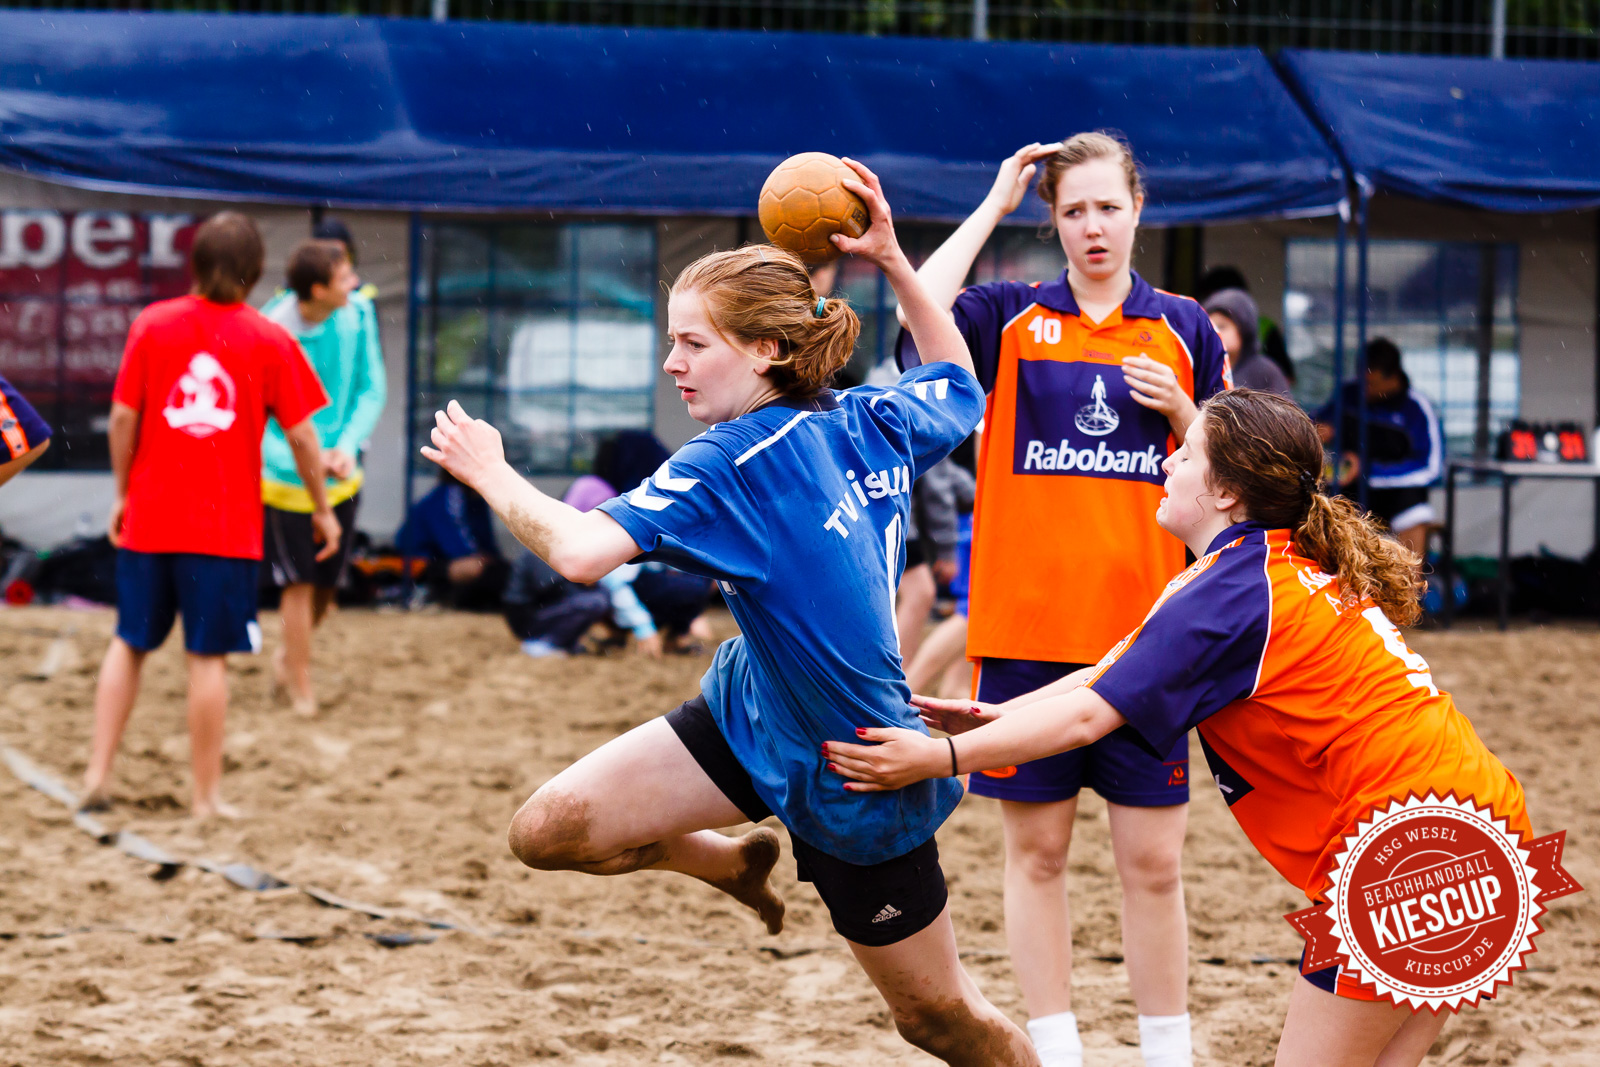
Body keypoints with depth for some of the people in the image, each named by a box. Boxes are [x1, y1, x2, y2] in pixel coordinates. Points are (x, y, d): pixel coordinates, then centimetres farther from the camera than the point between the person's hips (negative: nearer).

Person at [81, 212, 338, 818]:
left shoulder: (151, 325, 0)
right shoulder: (269, 341, -4)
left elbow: (123, 416, 0)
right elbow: (300, 434, -2)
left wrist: (123, 493, 12)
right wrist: (322, 508, 9)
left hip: (149, 517, 2)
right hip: (226, 525, -2)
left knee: (129, 644, 17)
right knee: (208, 658, 2)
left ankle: (98, 775, 12)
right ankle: (207, 796, 6)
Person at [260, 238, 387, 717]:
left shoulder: (355, 318, -9)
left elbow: (371, 390, -1)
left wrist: (349, 445, -18)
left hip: (341, 476, 4)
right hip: (286, 479, -4)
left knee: (326, 583, 13)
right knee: (300, 582, -2)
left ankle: (286, 656, 40)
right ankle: (301, 686, 14)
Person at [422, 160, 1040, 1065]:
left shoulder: (734, 464, -25)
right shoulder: (872, 424, -3)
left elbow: (582, 550, -36)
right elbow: (960, 382, 19)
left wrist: (492, 476, -18)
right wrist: (892, 258, 13)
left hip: (856, 779, -7)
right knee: (549, 830, -3)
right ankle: (740, 860, 25)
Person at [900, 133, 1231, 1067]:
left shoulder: (1183, 330, 9)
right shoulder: (1009, 317, 4)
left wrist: (1181, 411, -7)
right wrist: (993, 208, -9)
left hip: (1144, 632, 1)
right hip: (1028, 628, -1)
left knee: (1153, 862, 3)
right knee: (1037, 851, 4)